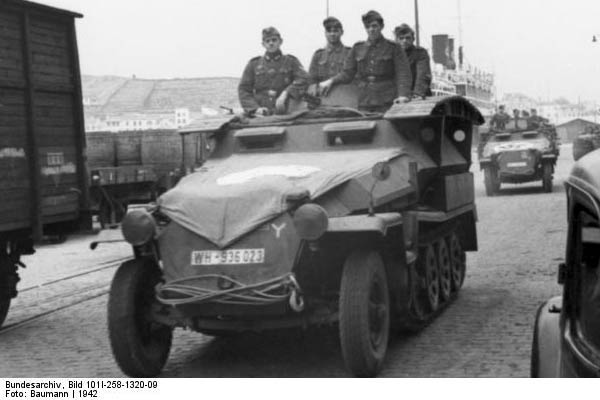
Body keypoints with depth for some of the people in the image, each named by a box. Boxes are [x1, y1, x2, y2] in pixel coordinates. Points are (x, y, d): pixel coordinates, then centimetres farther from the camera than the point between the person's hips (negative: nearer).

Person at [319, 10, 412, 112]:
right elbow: (348, 73, 13)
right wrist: (331, 81, -5)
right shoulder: (357, 48, 14)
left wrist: (403, 94, -20)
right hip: (364, 103, 3)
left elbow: (403, 73, -4)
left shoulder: (393, 47, 4)